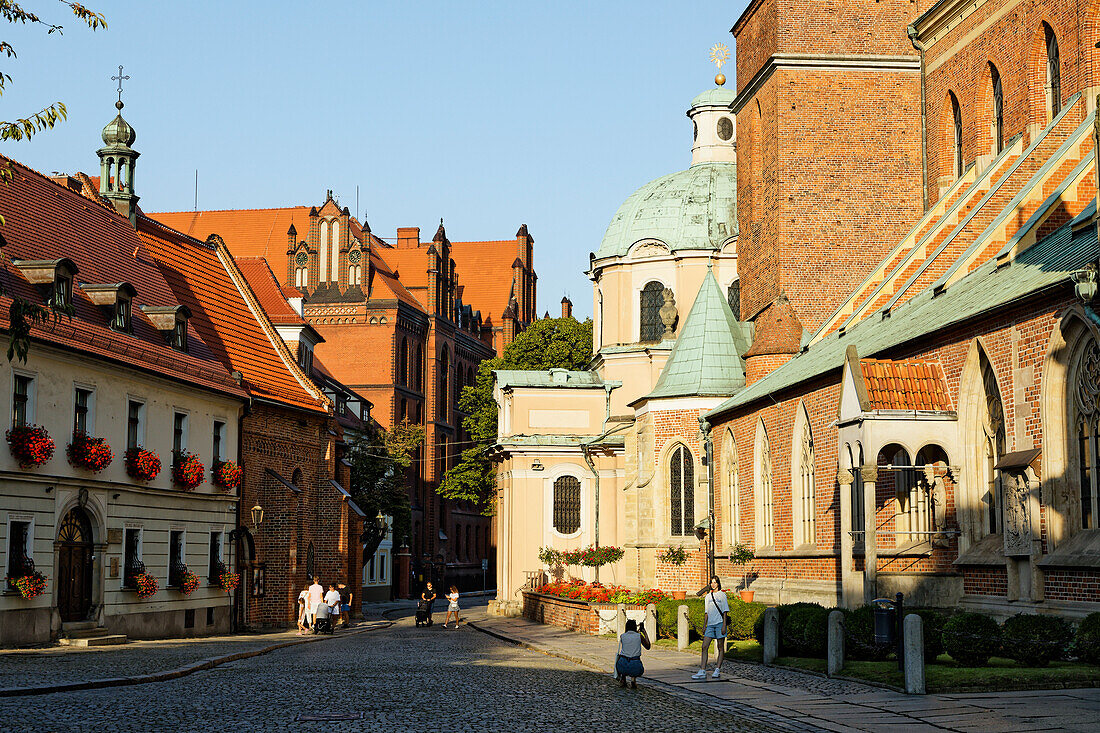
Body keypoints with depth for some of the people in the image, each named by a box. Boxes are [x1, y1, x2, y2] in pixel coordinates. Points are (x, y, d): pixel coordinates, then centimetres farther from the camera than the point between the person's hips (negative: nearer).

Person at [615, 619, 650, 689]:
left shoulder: (622, 636, 7)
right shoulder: (639, 636, 4)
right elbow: (648, 646, 19)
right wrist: (645, 634, 30)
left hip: (622, 666, 1)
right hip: (635, 666, -1)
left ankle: (622, 677, 22)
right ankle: (633, 679, 3)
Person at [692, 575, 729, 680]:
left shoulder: (722, 595, 1)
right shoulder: (707, 597, 15)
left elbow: (725, 611, -2)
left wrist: (724, 625, -10)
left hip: (719, 623, -5)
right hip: (710, 624, 5)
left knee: (720, 648, 0)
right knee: (704, 647, -4)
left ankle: (717, 670, 4)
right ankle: (702, 672, -6)